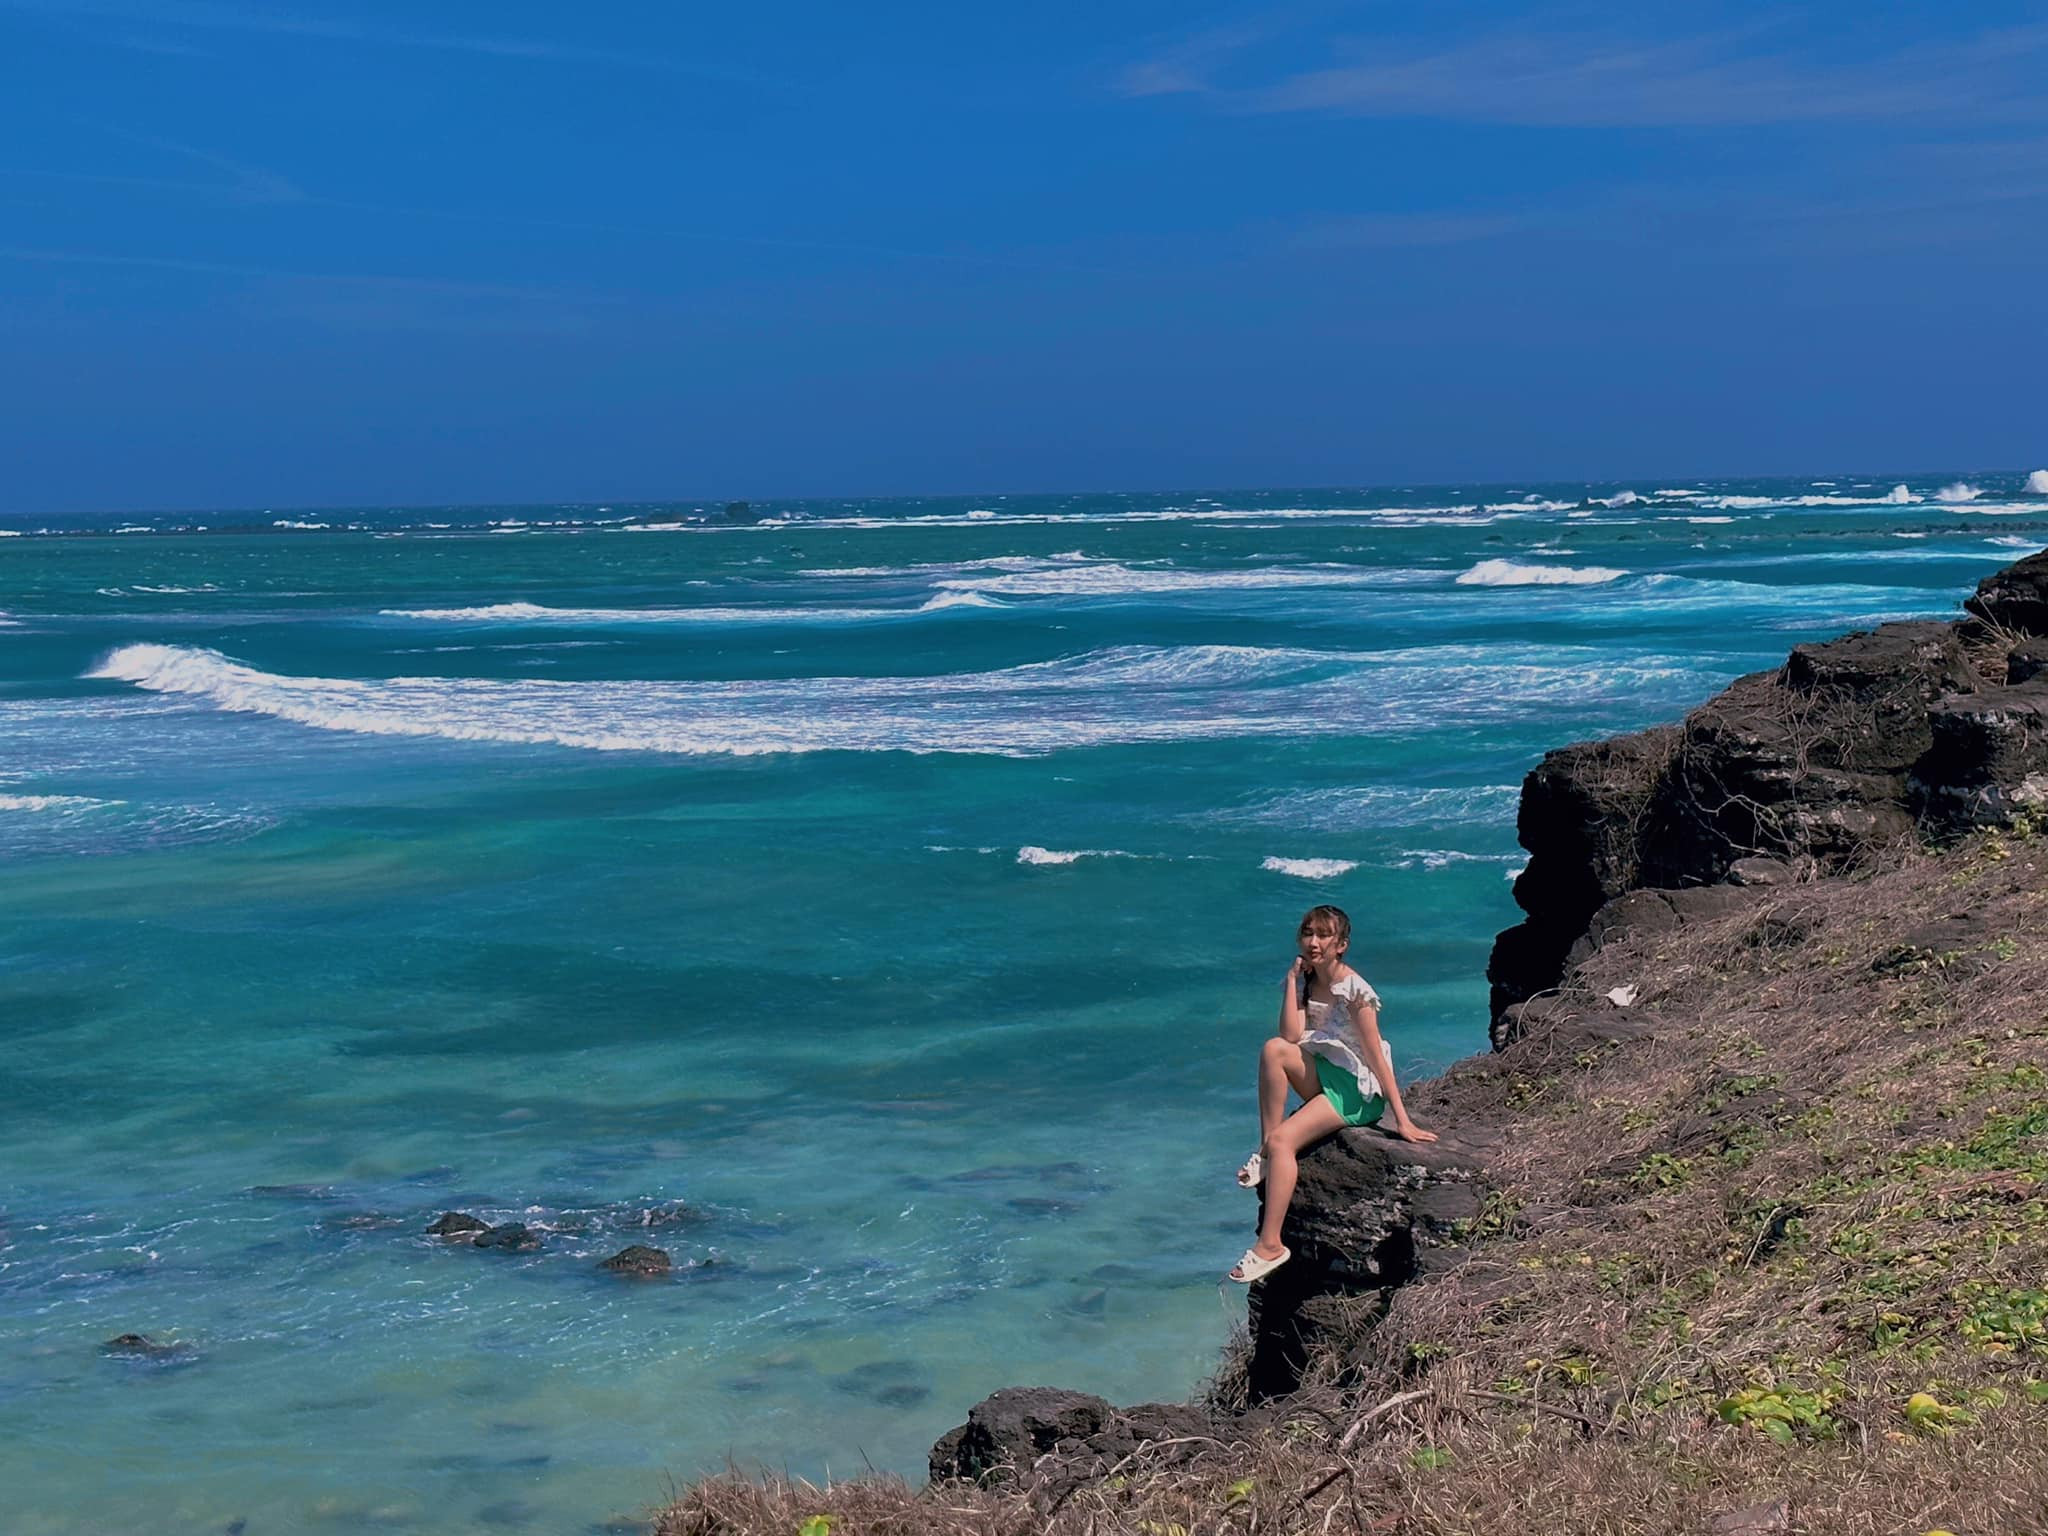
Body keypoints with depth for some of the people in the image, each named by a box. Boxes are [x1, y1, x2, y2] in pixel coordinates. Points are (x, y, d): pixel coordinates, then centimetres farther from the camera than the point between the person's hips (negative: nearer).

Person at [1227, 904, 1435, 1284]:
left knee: (1283, 1139, -26)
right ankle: (1266, 1151, -18)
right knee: (1274, 1049, -25)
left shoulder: (1355, 990, -12)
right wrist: (1292, 979, -9)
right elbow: (1291, 1036, -10)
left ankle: (1270, 1244, -25)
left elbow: (1377, 1057, -13)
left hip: (1355, 1089, -6)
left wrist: (1402, 1120, -15)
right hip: (1319, 1076, 6)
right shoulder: (1303, 982, 6)